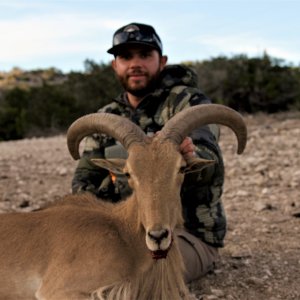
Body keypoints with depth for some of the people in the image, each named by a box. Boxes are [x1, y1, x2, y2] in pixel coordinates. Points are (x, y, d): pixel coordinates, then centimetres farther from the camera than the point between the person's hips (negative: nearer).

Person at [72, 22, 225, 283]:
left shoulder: (188, 102, -10)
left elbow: (211, 166, -27)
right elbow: (85, 179, 8)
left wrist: (190, 157, -52)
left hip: (190, 234, -6)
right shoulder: (108, 118, 8)